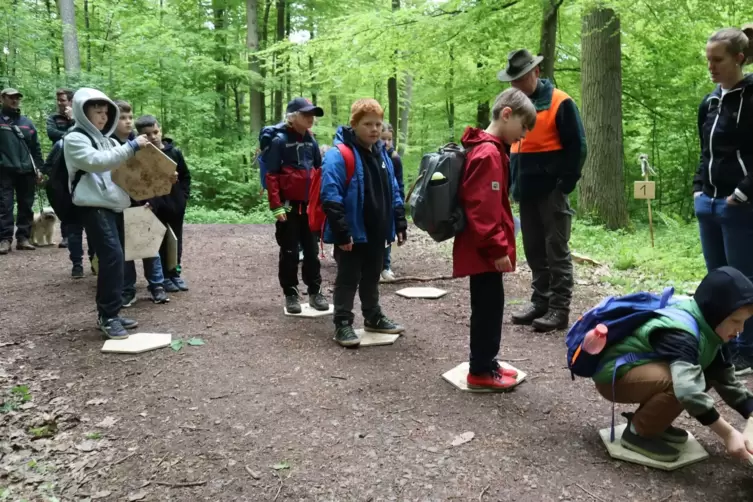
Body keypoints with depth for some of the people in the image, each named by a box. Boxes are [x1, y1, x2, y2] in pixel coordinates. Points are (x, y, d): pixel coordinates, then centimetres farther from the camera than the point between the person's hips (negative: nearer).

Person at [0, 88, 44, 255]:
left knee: (26, 206, 5)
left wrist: (39, 168, 8)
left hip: (27, 171, 4)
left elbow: (36, 147, 16)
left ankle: (23, 237, 11)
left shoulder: (27, 122, 16)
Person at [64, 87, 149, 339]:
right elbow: (97, 162, -22)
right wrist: (131, 147, -21)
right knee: (112, 256, -17)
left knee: (113, 258, 9)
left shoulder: (105, 140, 19)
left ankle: (108, 313, 17)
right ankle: (108, 316, -11)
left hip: (113, 205, 8)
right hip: (93, 207, -8)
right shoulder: (75, 139, -5)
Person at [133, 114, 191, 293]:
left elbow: (185, 176, 9)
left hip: (176, 203, 3)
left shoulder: (174, 152, -1)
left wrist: (184, 195, 0)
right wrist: (147, 201, -22)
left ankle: (175, 273, 25)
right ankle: (163, 277, 15)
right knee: (160, 241, 5)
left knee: (176, 239, 12)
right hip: (156, 206, -3)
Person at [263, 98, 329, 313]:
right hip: (288, 205, -5)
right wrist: (276, 205, -16)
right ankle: (290, 294, 14)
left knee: (311, 250, 10)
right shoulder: (279, 140, -9)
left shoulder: (310, 140, 7)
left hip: (309, 204, 5)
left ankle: (315, 292, 20)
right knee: (289, 251, 4)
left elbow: (319, 170, 15)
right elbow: (271, 175, -11)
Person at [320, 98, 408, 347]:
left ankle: (373, 317, 35)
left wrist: (400, 224, 10)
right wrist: (342, 232, -24)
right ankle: (343, 324, 14)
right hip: (352, 233, -7)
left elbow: (393, 193, 16)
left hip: (377, 233, 7)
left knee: (372, 278, 20)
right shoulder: (339, 155, -17)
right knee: (348, 279, 3)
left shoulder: (382, 154, 10)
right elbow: (331, 198, -22)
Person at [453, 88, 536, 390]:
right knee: (488, 306, -1)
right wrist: (498, 248, -19)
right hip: (485, 251, -10)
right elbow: (483, 209, -24)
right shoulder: (489, 154, -18)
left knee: (488, 305, 16)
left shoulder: (483, 149, 15)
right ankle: (481, 371, 11)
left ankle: (485, 363, 27)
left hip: (482, 249, 10)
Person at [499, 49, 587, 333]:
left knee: (556, 251, -2)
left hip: (551, 190, -7)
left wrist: (565, 183, -12)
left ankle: (559, 309, 4)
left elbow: (577, 146, -9)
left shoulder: (559, 102, -7)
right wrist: (512, 182, 11)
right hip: (526, 191, 7)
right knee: (534, 251, 12)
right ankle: (540, 302, 22)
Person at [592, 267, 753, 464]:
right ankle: (638, 432, -12)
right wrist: (728, 434, -41)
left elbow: (726, 379, 3)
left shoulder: (707, 329, -1)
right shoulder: (680, 333, -30)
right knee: (683, 380, -31)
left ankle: (652, 420, 7)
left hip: (643, 371, 9)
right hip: (614, 375, -9)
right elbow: (688, 388, -43)